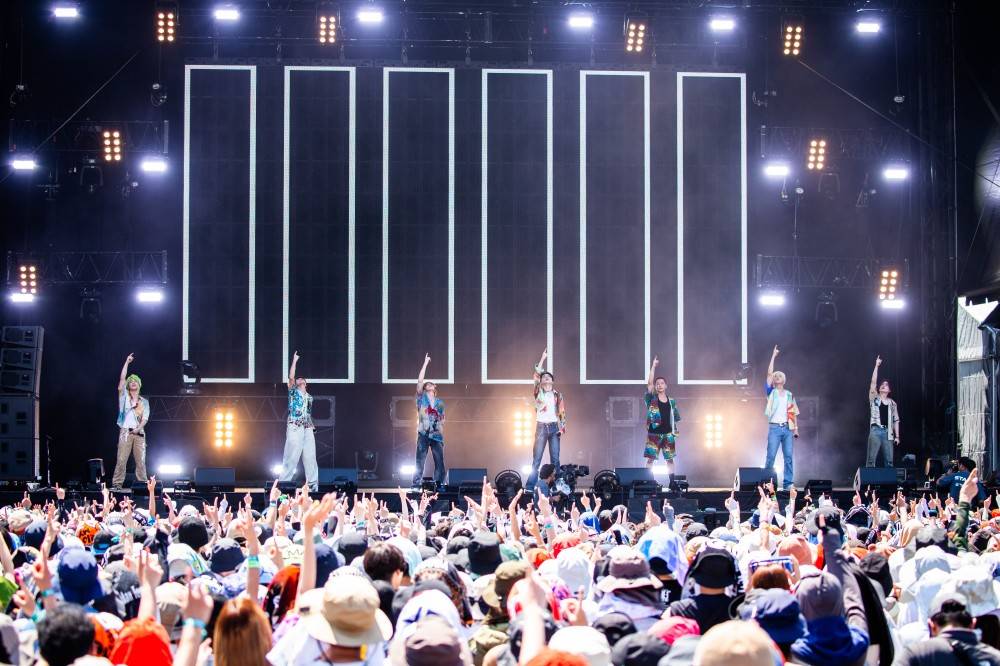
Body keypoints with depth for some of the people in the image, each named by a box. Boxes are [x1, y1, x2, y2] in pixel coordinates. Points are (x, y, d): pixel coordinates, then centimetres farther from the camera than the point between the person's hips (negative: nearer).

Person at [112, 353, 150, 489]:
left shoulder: (144, 402, 17)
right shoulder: (124, 396, 13)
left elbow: (145, 418, 7)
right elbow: (122, 379, 2)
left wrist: (138, 428, -11)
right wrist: (127, 362, 1)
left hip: (139, 433, 2)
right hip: (125, 431, -2)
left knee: (141, 461, -1)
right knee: (121, 460, -9)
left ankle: (142, 484, 2)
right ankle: (117, 484, -10)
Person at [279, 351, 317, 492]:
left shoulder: (309, 397, 22)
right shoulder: (293, 391, 8)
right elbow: (291, 377, -7)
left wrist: (312, 426, 11)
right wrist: (294, 361, -2)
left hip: (308, 429, 5)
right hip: (295, 428, -5)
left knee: (310, 458, 2)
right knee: (291, 457, -9)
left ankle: (313, 486, 5)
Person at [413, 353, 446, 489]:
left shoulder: (440, 403, 17)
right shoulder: (422, 398, 7)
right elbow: (419, 381, -5)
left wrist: (440, 420, 1)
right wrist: (426, 363, -6)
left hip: (437, 435, 3)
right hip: (423, 434, -3)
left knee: (440, 462, -3)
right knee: (420, 461, -4)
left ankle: (439, 484, 3)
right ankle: (416, 485, -2)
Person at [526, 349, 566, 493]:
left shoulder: (557, 395, 12)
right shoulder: (538, 392, 9)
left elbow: (562, 413, 9)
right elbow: (536, 374, 0)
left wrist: (562, 428, -3)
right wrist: (543, 358, 0)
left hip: (554, 427, 1)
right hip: (541, 427, -1)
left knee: (555, 459, -1)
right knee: (536, 459, -5)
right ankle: (529, 487, -8)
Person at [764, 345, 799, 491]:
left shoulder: (789, 395, 16)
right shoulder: (771, 392, 8)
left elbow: (794, 413, 15)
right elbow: (769, 373, -2)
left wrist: (796, 428, 6)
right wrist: (773, 356, -1)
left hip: (787, 428, 3)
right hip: (774, 427, -3)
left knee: (789, 456, -2)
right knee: (771, 456, -7)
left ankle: (788, 483, 1)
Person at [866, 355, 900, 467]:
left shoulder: (892, 403, 16)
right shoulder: (874, 398, 10)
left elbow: (896, 420, 14)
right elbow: (873, 382, 0)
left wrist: (897, 436, 6)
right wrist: (876, 366, -4)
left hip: (888, 432, 2)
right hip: (876, 430, -2)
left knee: (889, 461, 0)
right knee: (871, 459, -8)